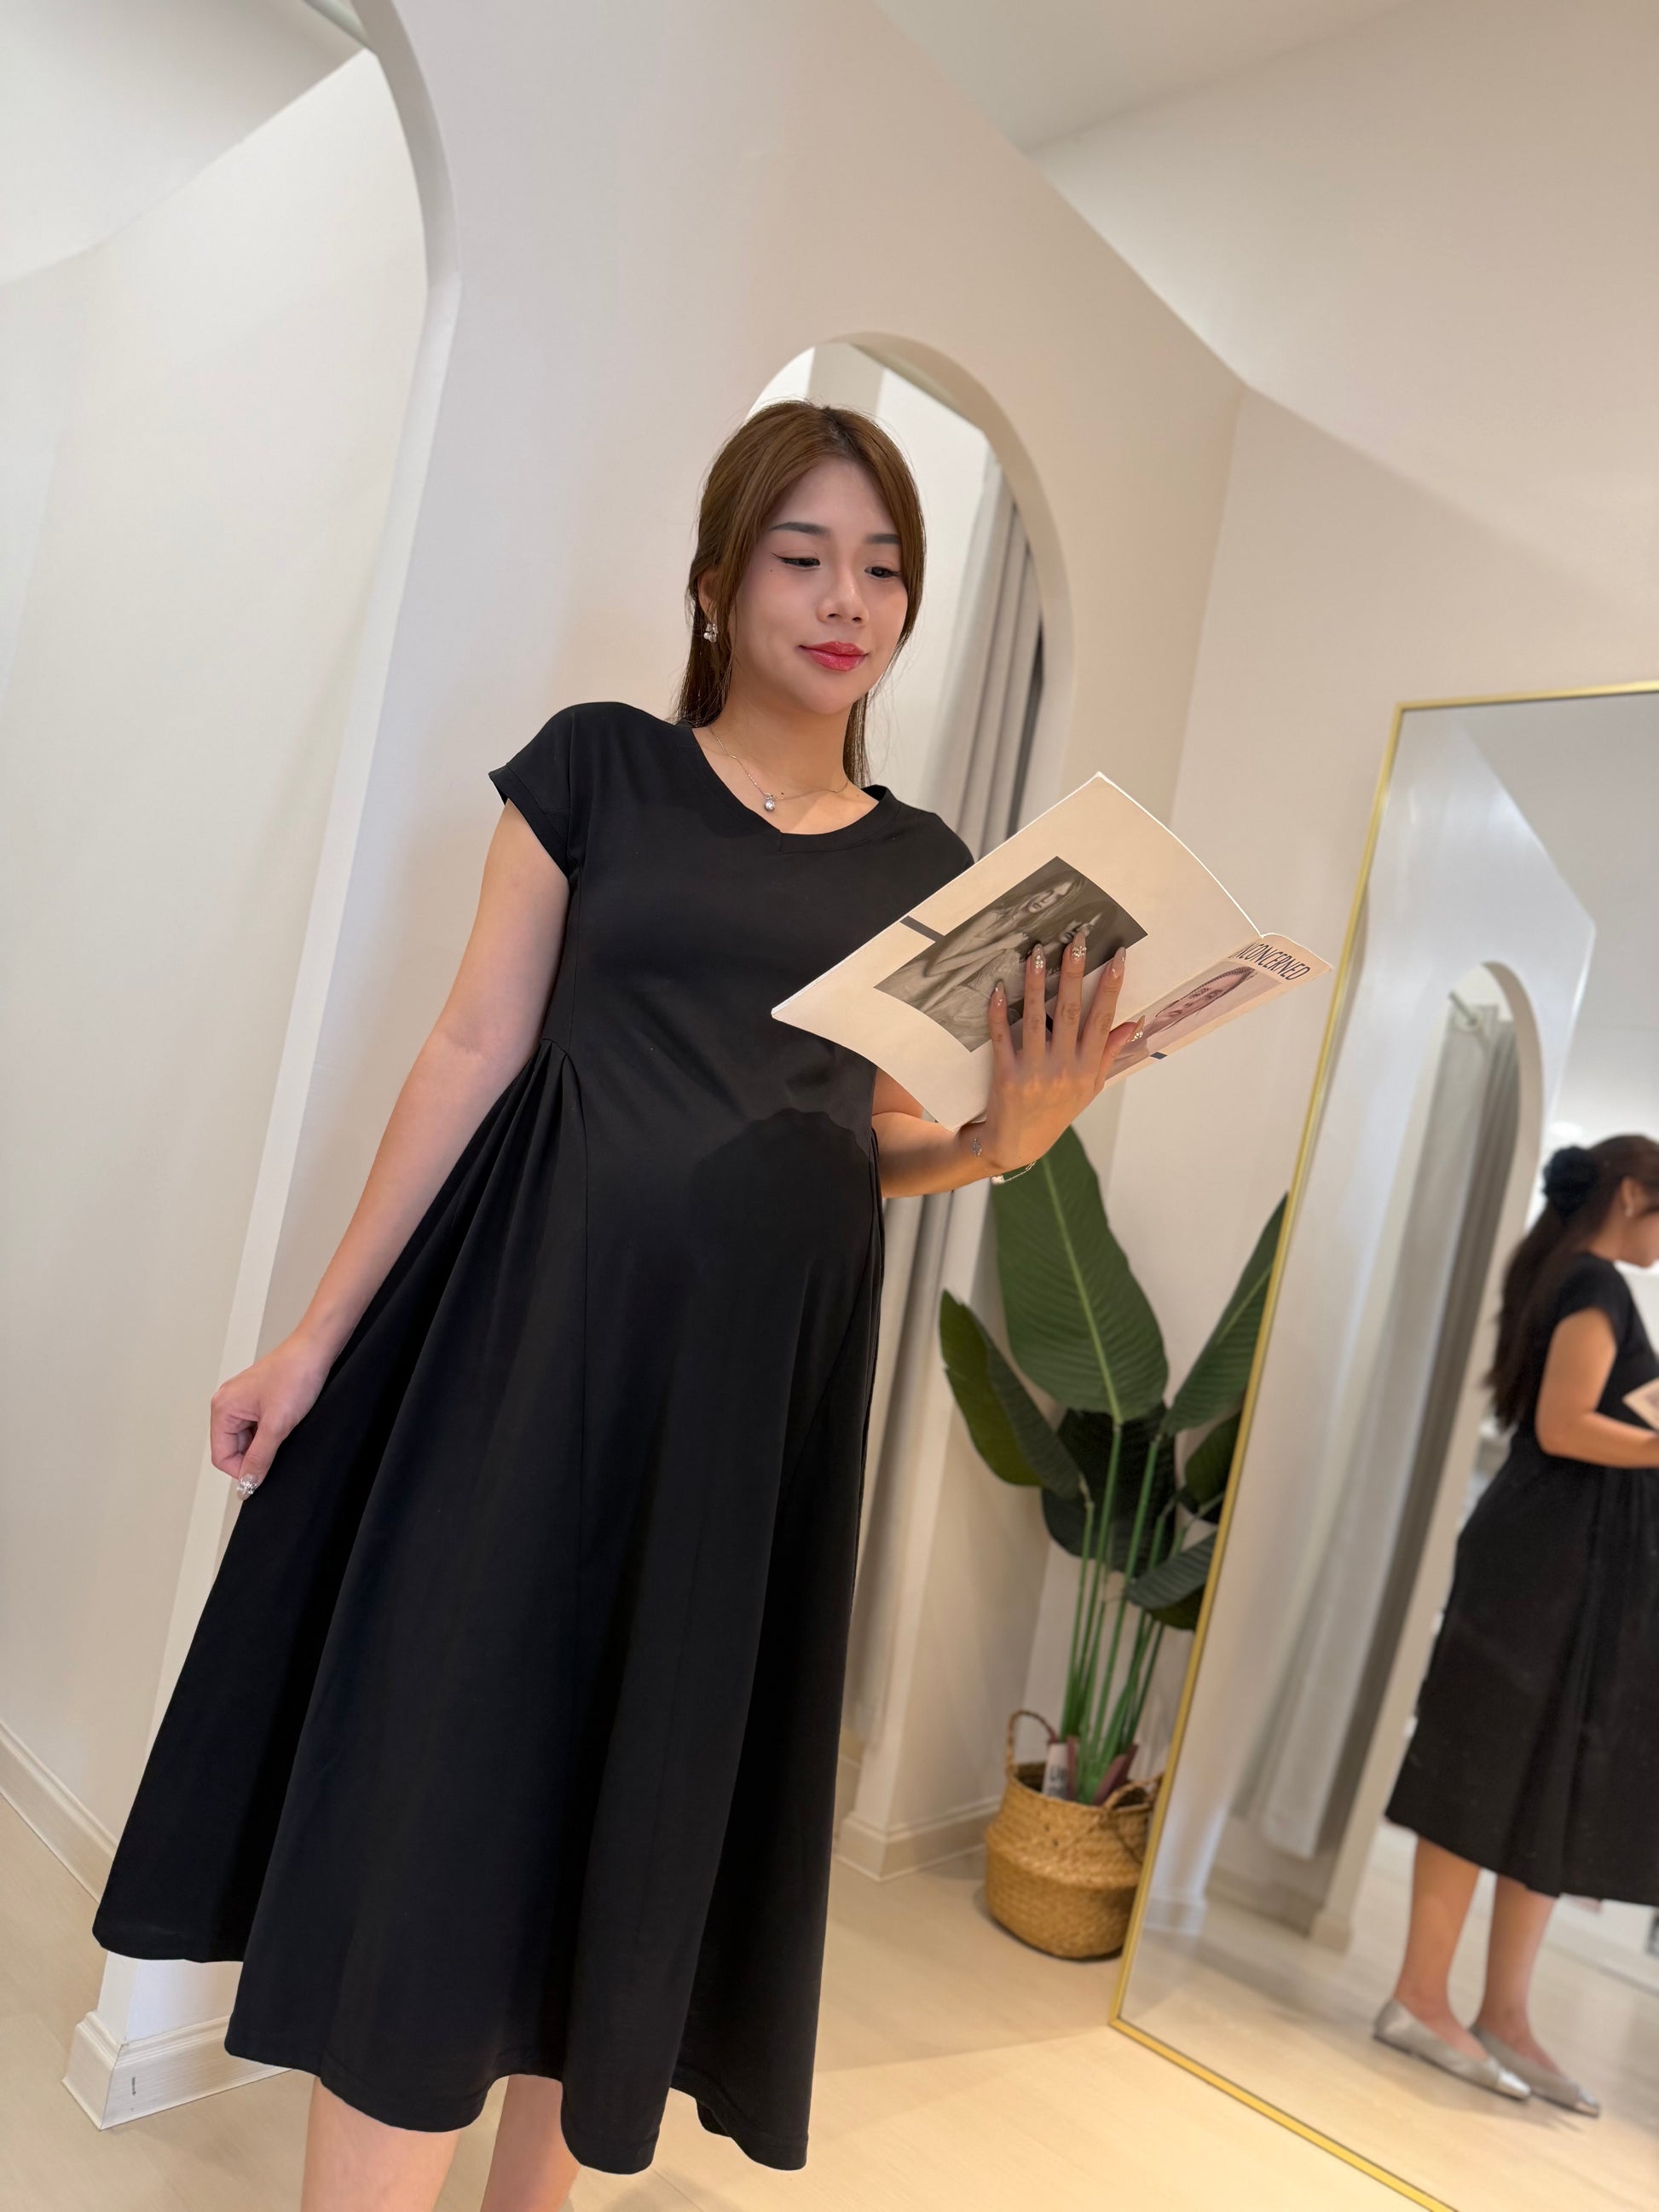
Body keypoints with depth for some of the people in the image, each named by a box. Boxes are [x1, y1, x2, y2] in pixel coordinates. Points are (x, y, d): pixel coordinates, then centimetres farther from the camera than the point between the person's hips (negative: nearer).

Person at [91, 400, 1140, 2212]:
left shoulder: (924, 867, 11)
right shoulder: (598, 765, 3)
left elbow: (876, 1147, 12)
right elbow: (475, 1051, 0)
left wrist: (1004, 1136, -10)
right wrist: (319, 1337, -1)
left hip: (764, 1378, 3)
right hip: (539, 1320, -2)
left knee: (651, 1802, 11)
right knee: (438, 1770, -2)